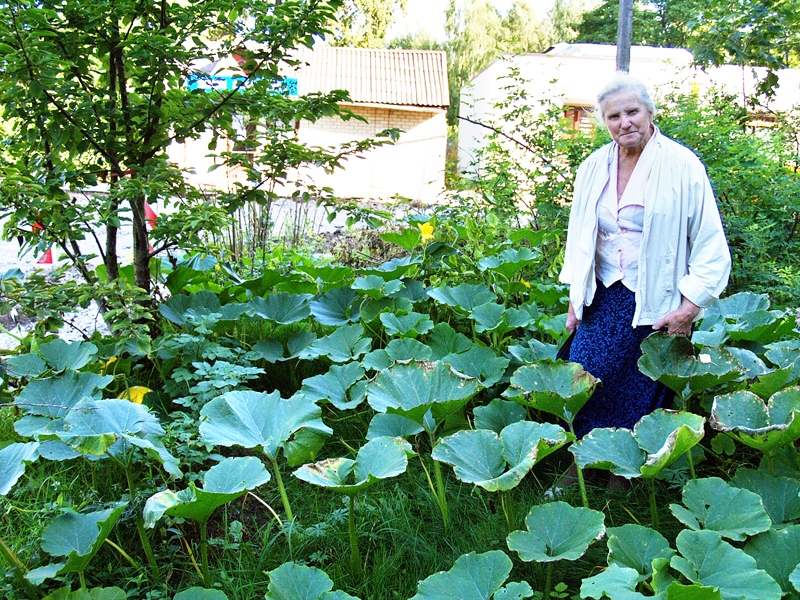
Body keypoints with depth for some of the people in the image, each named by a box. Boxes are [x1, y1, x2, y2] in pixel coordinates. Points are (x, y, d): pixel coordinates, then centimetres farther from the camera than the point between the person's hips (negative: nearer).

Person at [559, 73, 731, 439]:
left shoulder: (682, 166, -9)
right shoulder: (593, 167, 5)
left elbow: (710, 246, -8)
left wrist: (689, 309, -13)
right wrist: (575, 300, 12)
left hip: (657, 304, -4)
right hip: (602, 299, 4)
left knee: (643, 398, 5)